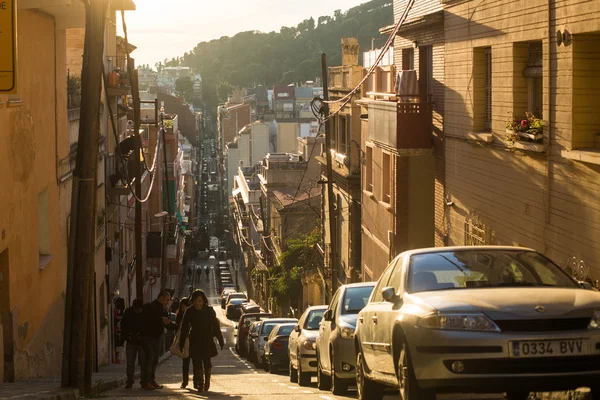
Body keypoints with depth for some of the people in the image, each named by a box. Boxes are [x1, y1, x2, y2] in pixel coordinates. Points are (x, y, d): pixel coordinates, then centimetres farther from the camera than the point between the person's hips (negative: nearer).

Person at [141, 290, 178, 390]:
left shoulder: (163, 310, 14)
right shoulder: (149, 307, -10)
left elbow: (168, 325, 17)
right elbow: (147, 319, -26)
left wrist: (178, 327, 1)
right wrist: (161, 320, -28)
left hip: (157, 337, 8)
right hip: (147, 336, -8)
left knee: (155, 360, 7)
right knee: (149, 358, -14)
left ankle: (152, 381, 13)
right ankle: (146, 382, -12)